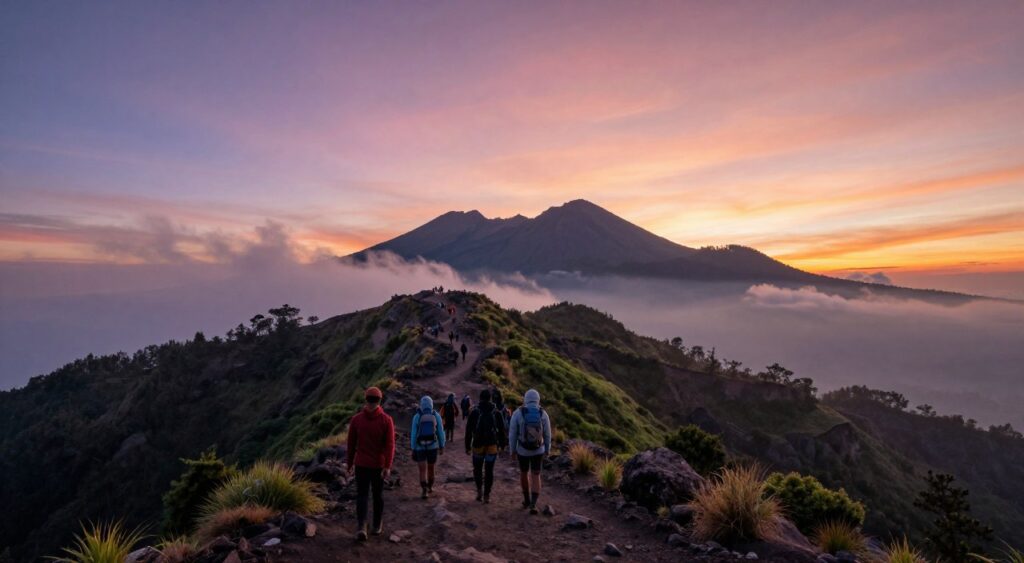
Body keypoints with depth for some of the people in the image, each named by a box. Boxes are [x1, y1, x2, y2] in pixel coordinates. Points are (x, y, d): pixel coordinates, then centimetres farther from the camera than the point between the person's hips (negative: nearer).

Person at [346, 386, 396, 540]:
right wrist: (388, 467, -20)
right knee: (378, 494, 16)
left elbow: (351, 444, 1)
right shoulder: (387, 420, -11)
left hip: (361, 464, 0)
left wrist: (350, 464, 12)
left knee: (361, 495, 5)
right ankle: (377, 526, 28)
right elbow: (390, 445, -18)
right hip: (379, 464, 0)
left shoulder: (356, 419, -6)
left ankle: (362, 527, -12)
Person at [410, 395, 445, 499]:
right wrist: (442, 447, 6)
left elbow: (413, 434, -8)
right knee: (430, 467, 21)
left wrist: (413, 449, 0)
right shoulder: (436, 416, -5)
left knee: (422, 470, 0)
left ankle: (425, 491, -15)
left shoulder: (416, 417, -8)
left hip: (420, 447, -2)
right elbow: (441, 432, -3)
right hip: (433, 446, 2)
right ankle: (430, 487, 36)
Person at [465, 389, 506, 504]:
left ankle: (479, 490, 7)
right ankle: (487, 495, 7)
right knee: (489, 471, 8)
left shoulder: (474, 412, -4)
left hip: (478, 445, -1)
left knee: (477, 469, 19)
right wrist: (502, 444, 13)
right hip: (492, 446, 1)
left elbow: (468, 431, -5)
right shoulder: (496, 413, 0)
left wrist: (467, 446, 1)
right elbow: (502, 429, 3)